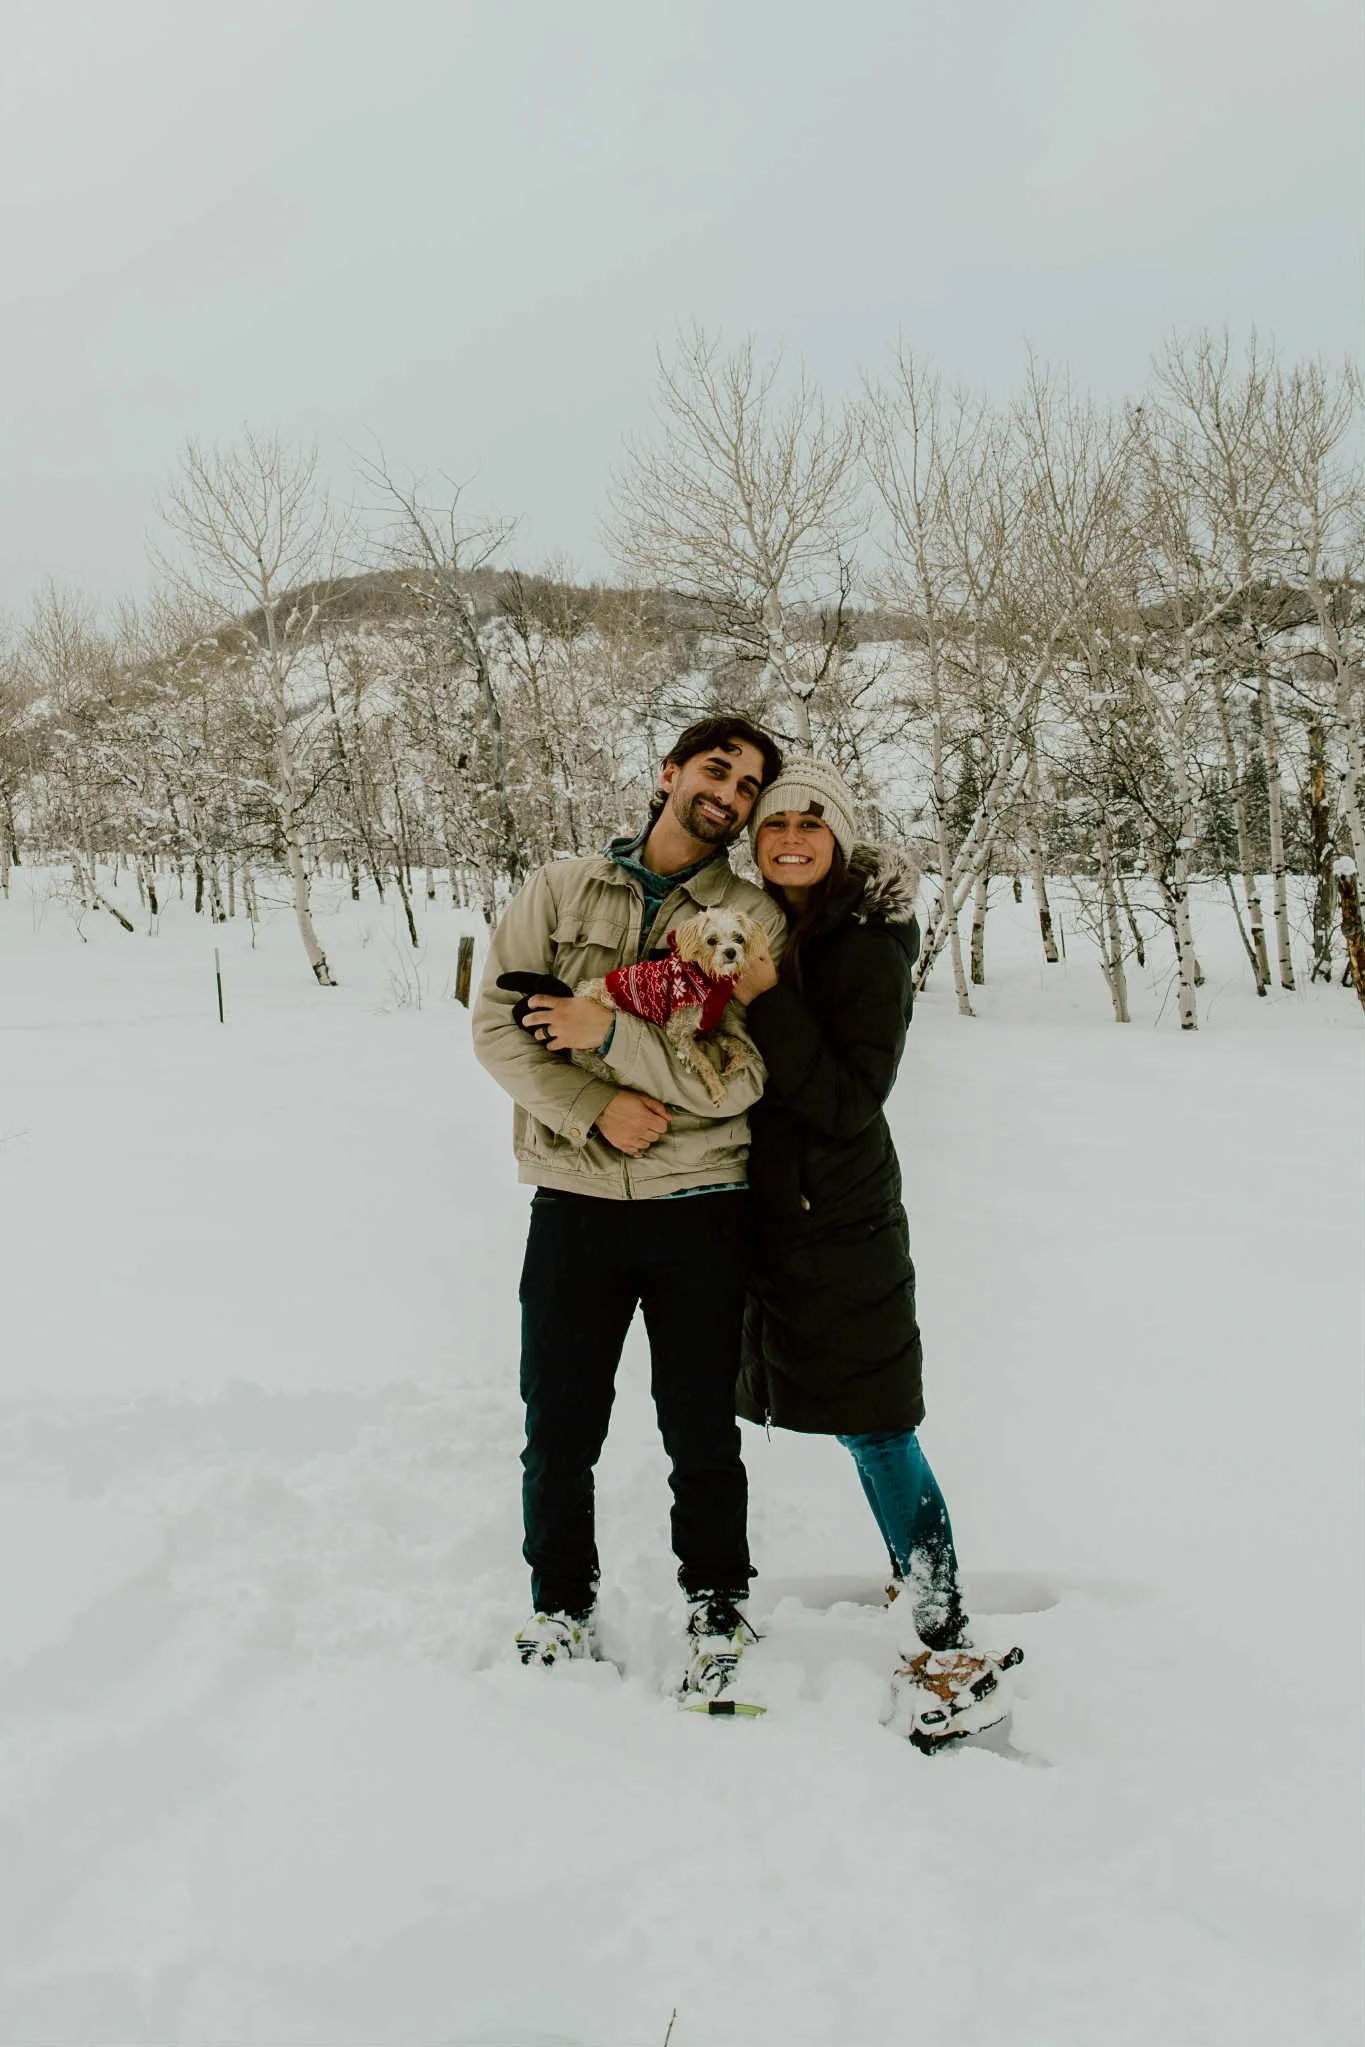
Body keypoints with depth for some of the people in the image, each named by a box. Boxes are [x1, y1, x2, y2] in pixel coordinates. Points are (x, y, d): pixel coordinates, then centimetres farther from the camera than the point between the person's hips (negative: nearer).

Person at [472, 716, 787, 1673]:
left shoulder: (756, 920, 0)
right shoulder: (562, 887, 6)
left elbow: (738, 1078, -10)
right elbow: (498, 1022, -1)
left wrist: (610, 1032, -16)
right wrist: (595, 1109, -13)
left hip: (701, 1209, -1)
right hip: (573, 1203, 1)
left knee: (703, 1434, 12)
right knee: (559, 1433, 10)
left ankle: (717, 1609, 35)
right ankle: (562, 1609, 33)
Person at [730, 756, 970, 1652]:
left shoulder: (869, 947, -13)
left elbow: (852, 1100, -19)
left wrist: (767, 1002, -25)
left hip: (840, 1222, -6)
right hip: (763, 1209, 7)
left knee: (877, 1432, -3)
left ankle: (947, 1631, 8)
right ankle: (921, 1573, 31)